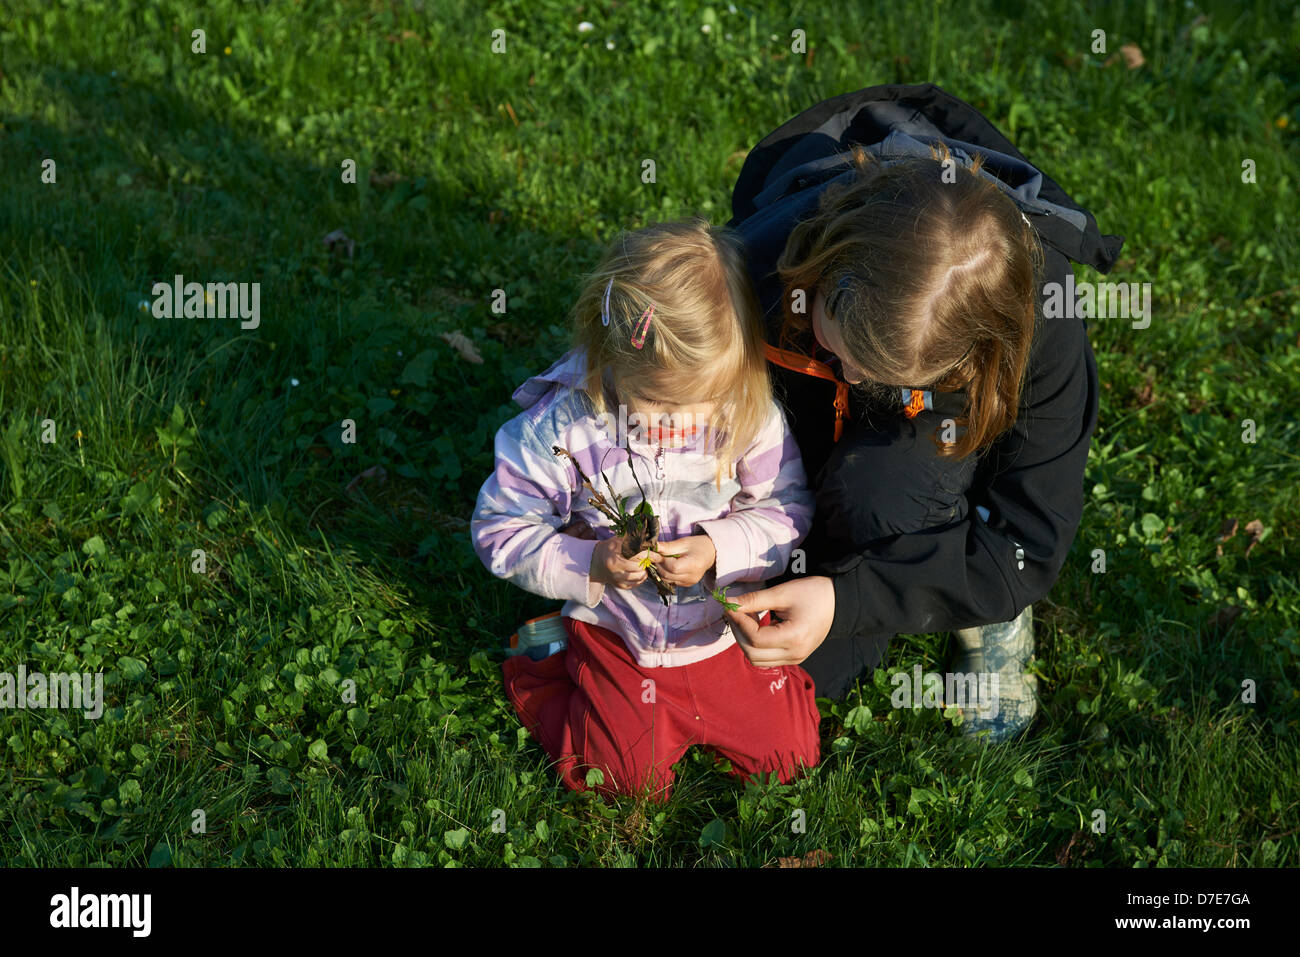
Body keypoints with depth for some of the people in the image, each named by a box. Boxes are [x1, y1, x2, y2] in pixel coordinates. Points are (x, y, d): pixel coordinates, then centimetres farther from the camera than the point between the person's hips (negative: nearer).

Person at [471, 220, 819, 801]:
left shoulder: (748, 411, -16)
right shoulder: (562, 424, -21)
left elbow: (788, 509, -5)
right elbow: (501, 529, -12)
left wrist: (719, 550, -23)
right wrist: (588, 566, -26)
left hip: (727, 624, 3)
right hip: (616, 635, -2)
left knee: (788, 754, 4)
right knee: (630, 777, -2)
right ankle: (543, 667, 22)